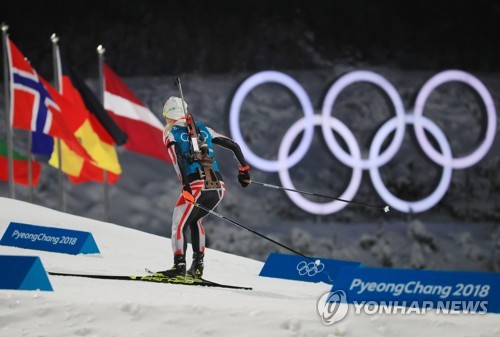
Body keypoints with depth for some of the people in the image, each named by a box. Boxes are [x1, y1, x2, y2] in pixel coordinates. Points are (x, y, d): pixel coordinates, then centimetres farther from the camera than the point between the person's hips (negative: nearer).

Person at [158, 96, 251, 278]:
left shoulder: (170, 133, 8)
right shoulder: (203, 129, 23)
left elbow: (178, 158, -10)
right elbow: (234, 145, 21)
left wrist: (186, 186, -18)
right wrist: (244, 170, 27)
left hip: (196, 186, -6)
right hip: (218, 187, 6)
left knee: (179, 226, 3)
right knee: (194, 219, 26)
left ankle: (179, 264, -16)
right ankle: (198, 265, 17)